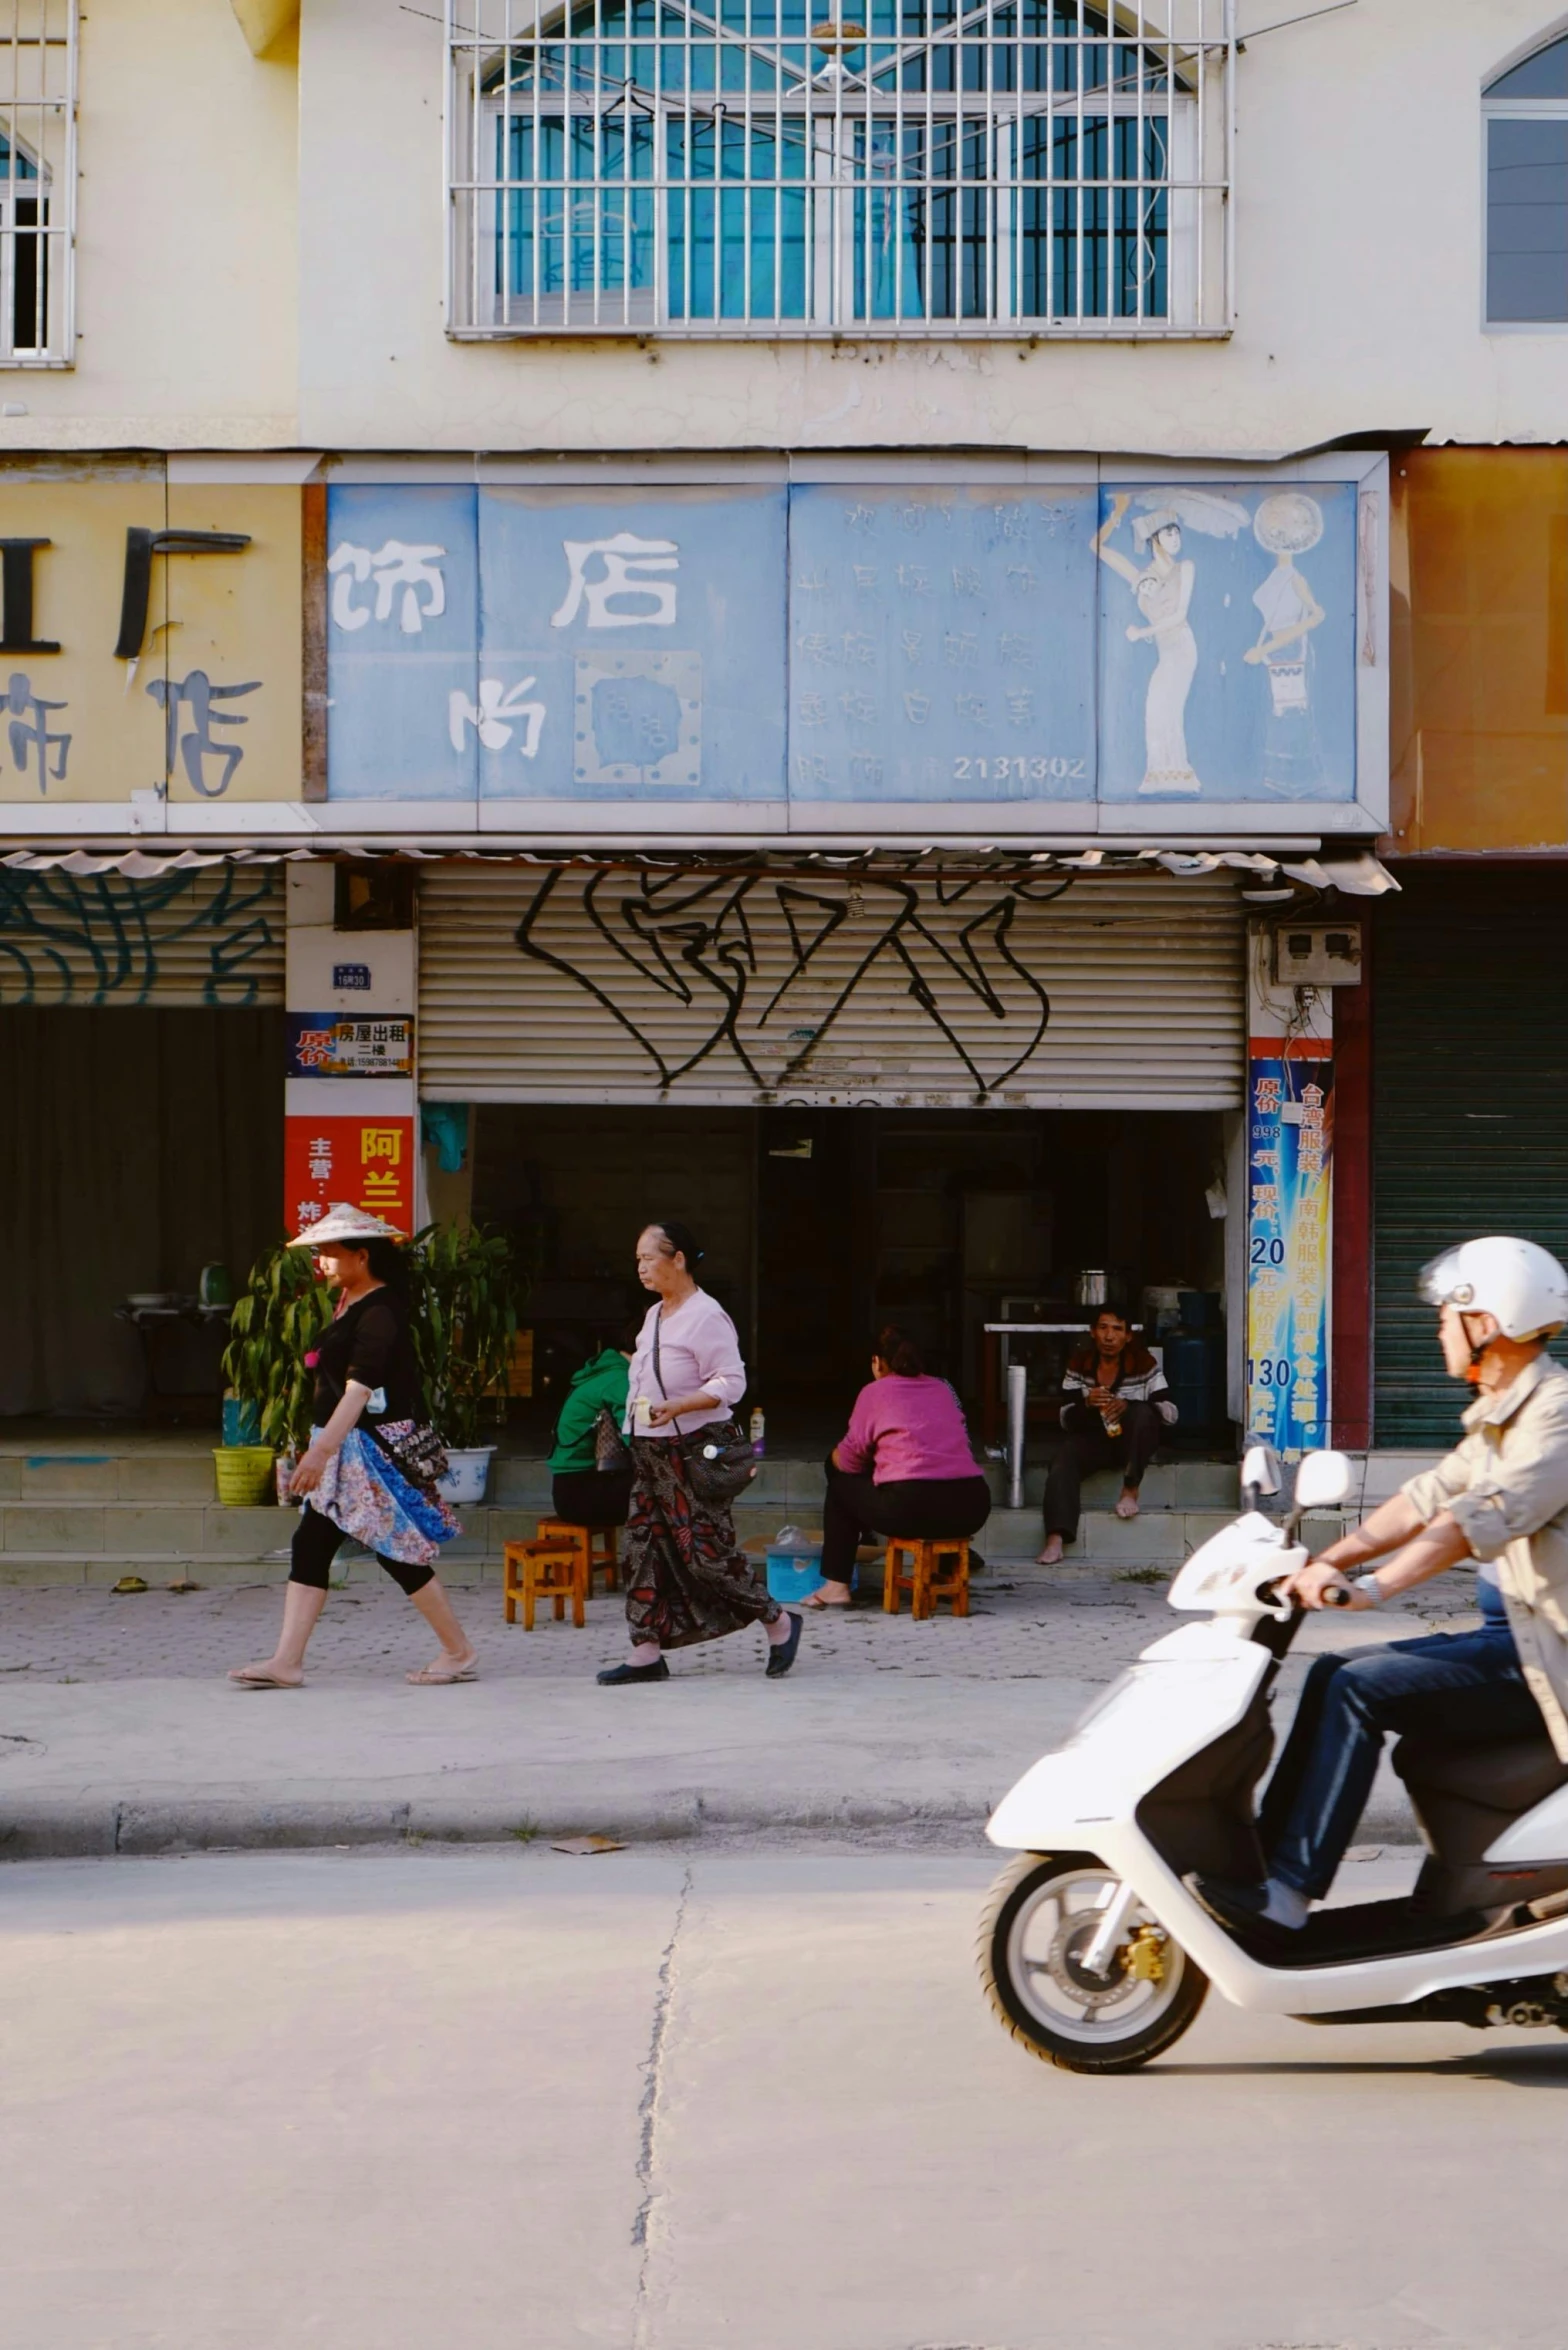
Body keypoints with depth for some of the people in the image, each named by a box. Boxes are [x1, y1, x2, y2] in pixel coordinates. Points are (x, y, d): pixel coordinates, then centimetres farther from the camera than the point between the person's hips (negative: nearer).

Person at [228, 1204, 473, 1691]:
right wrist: (319, 1449, 19)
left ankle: (459, 1651, 10)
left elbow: (358, 1390, -26)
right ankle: (286, 1661, 2)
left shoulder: (379, 1311, -17)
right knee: (310, 1546, 3)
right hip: (341, 1450, 10)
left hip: (374, 1449, -10)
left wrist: (321, 1450, -32)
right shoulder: (349, 1304, 13)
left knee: (397, 1552, -2)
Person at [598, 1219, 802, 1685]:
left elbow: (731, 1382, -18)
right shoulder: (655, 1315, 14)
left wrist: (677, 1408, -29)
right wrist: (632, 1424, 17)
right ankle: (647, 1653, 8)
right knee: (644, 1546, 4)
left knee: (705, 1549, -8)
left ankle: (778, 1622, 10)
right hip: (650, 1450, 9)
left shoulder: (705, 1316, -14)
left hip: (694, 1450, -9)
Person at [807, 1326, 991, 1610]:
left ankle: (836, 1586, 19)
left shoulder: (874, 1392, 8)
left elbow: (850, 1460, 9)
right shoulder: (943, 1389, 21)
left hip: (911, 1507, -5)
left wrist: (835, 1457, 33)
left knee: (841, 1485, 23)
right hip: (972, 1507, 5)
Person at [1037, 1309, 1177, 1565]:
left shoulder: (1144, 1364, -5)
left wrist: (1128, 1405, -28)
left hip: (1131, 1442, -1)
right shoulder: (1078, 1366, 0)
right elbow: (1066, 1420, -3)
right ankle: (1055, 1539, -45)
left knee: (1142, 1413, -32)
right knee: (1065, 1455, -30)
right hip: (1092, 1439, 1)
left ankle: (1131, 1490, -18)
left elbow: (1170, 1413, -12)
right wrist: (1086, 1403, -26)